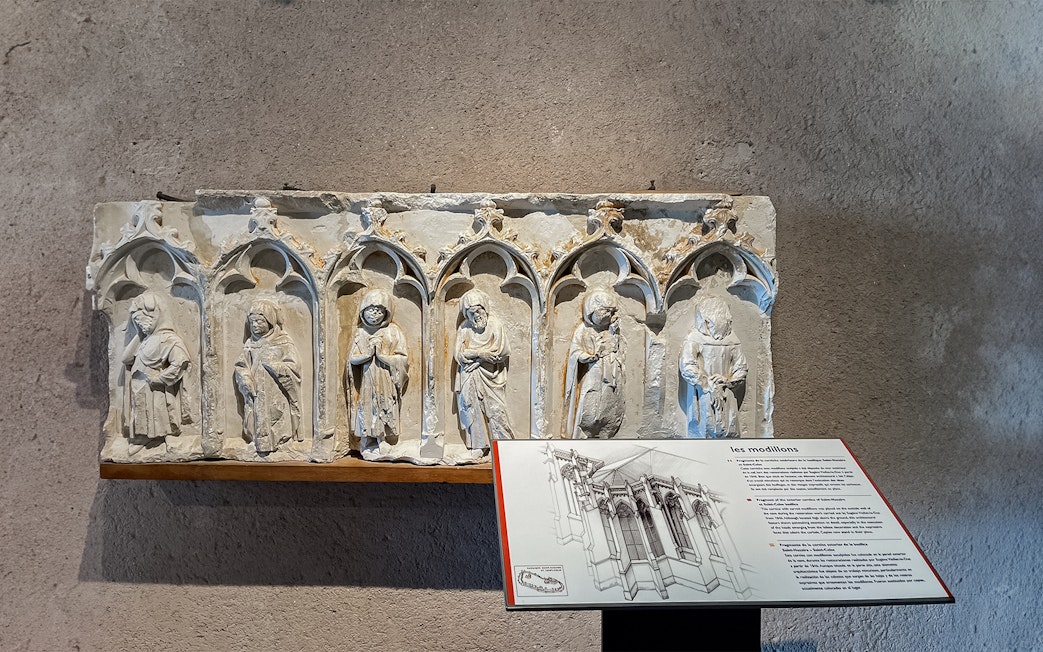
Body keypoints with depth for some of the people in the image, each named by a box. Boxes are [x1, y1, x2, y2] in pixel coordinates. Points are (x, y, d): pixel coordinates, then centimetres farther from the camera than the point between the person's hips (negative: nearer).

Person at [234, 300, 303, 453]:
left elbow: (293, 367, -7)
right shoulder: (250, 344, 13)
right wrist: (246, 381, -8)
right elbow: (241, 367, 10)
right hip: (257, 398, 4)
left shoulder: (284, 342, 0)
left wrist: (272, 365, -14)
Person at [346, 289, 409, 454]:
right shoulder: (360, 332, 7)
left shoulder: (393, 331, 0)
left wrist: (382, 354, -13)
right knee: (366, 414, 0)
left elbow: (403, 358, -4)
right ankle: (367, 447, 9)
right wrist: (368, 353, -13)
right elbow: (352, 359, 3)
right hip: (366, 383, 2)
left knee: (385, 414, -4)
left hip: (386, 384, -2)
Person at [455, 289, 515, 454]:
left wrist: (473, 353, -10)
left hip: (491, 376, -2)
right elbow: (460, 353, -2)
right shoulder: (464, 328, 6)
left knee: (496, 410, -7)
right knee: (474, 409, -2)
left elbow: (501, 352, -6)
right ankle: (479, 446, 4)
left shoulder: (494, 324, 1)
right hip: (471, 377, 2)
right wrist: (481, 353, -15)